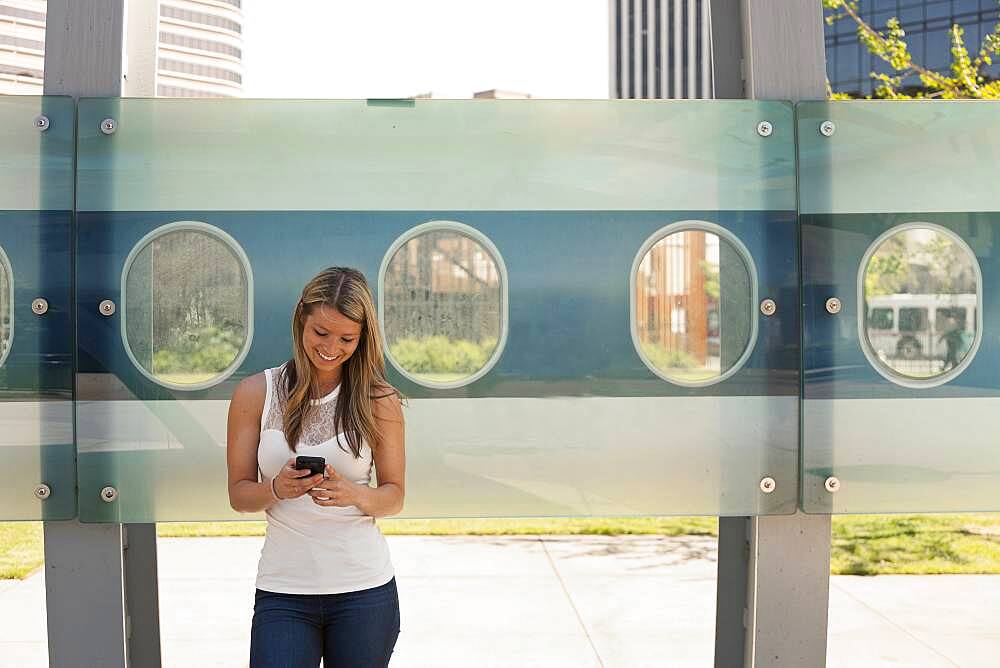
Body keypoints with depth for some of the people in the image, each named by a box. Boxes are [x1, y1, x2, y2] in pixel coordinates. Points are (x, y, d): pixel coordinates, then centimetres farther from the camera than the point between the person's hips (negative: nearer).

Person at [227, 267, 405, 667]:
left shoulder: (379, 401, 0)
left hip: (364, 589, 0)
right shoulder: (255, 393, 1)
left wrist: (353, 494, -17)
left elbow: (394, 496, 3)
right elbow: (238, 494, 4)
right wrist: (277, 489, -17)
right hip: (282, 592, 0)